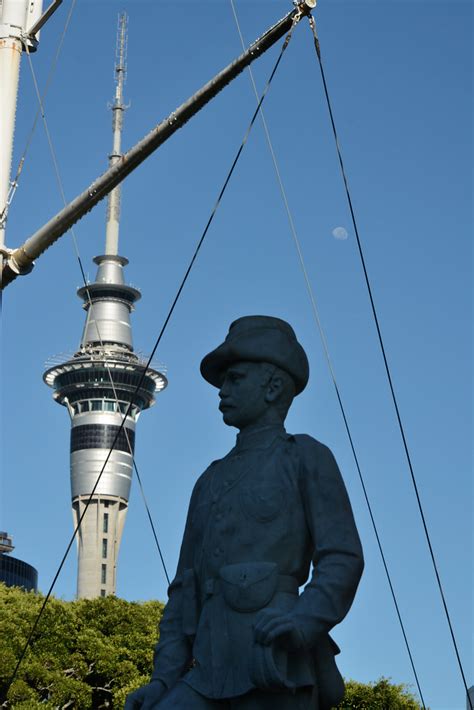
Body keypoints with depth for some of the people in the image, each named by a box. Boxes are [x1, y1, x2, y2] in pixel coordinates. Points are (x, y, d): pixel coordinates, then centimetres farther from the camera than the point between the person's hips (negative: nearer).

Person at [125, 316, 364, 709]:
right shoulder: (212, 482, 28)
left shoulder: (308, 458, 10)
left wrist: (303, 621, -22)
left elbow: (343, 559, -2)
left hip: (276, 668, -6)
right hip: (214, 673, 6)